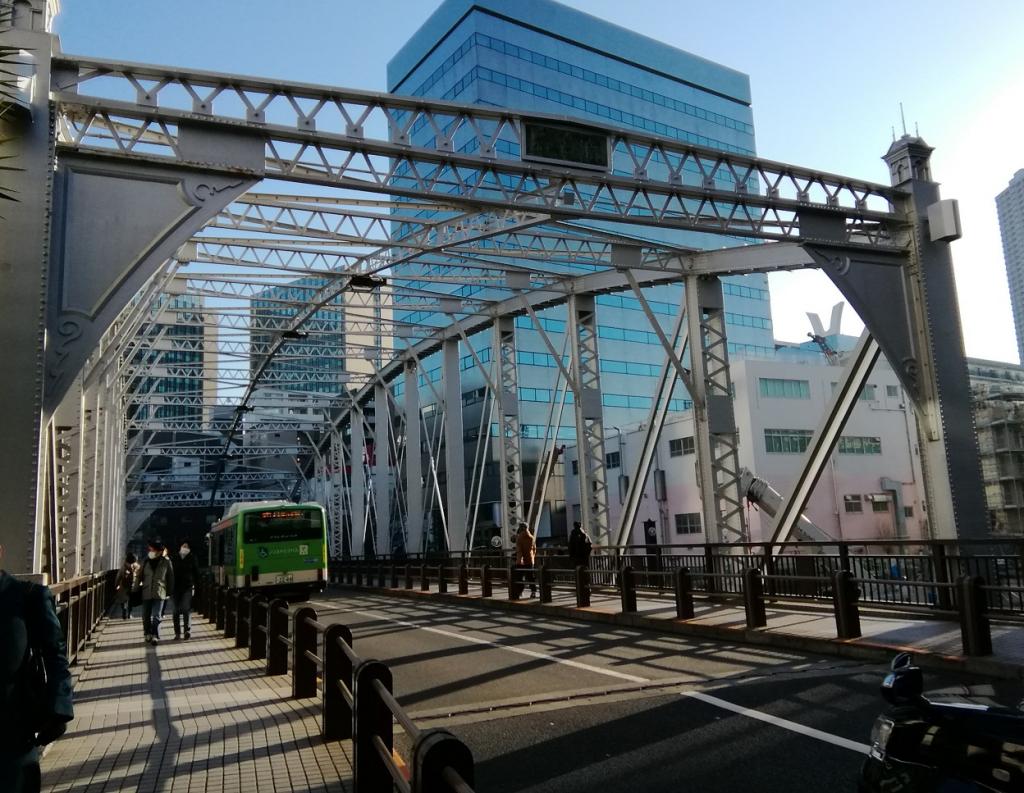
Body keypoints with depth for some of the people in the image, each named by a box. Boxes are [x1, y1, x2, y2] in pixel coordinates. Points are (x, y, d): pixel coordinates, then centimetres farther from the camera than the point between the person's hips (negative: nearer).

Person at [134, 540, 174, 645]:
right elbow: (140, 576, 11)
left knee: (156, 616, -9)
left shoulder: (166, 562, 1)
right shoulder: (146, 562, 7)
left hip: (159, 593, -3)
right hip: (146, 593, 3)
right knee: (146, 616, 10)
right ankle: (147, 634, 24)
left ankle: (155, 636, -11)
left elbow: (170, 577, 7)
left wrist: (170, 592, 7)